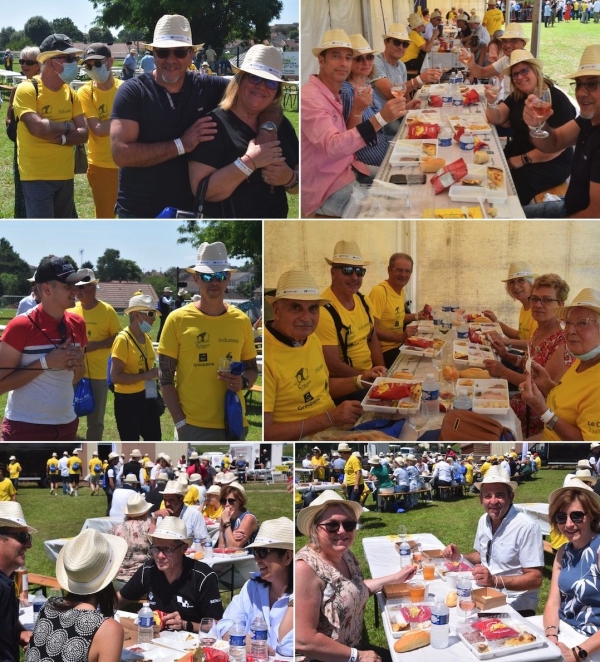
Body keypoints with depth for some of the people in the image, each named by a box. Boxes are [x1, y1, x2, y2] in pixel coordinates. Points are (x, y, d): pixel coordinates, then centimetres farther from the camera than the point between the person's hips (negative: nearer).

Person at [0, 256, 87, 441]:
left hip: (66, 425, 6)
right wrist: (45, 362, -20)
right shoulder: (21, 326, -13)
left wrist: (77, 364, -4)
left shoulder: (77, 324, 7)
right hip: (25, 429, -6)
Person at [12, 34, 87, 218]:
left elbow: (83, 133, 1)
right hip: (37, 176, -6)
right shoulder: (27, 90, -11)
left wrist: (60, 138, -17)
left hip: (65, 175, 7)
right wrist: (67, 126, -9)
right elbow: (37, 127, -25)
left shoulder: (71, 94, 8)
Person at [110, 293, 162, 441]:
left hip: (147, 398, 8)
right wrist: (145, 376, -22)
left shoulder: (147, 338, 8)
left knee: (155, 441, 15)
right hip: (128, 400, -8)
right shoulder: (123, 339, -17)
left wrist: (155, 374, 6)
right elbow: (115, 377, -23)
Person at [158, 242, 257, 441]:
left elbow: (251, 368, 16)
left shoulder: (241, 320, 6)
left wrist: (243, 381, -8)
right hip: (194, 426, -3)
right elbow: (166, 376, -2)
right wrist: (180, 422, -9)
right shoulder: (178, 320, -4)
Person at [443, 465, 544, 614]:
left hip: (515, 605, -7)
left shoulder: (527, 527, -19)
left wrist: (495, 581, -31)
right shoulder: (484, 520, 5)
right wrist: (460, 557, 3)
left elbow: (535, 579, -20)